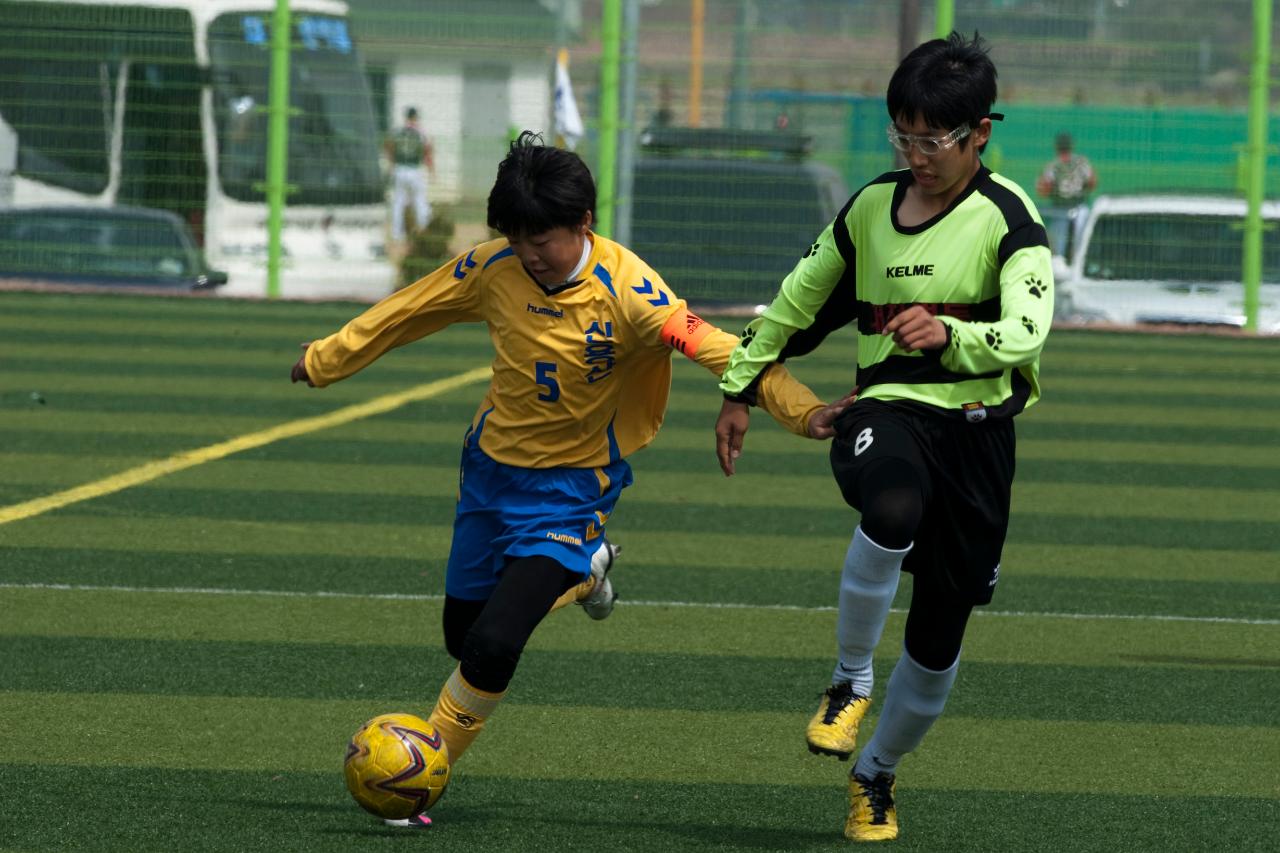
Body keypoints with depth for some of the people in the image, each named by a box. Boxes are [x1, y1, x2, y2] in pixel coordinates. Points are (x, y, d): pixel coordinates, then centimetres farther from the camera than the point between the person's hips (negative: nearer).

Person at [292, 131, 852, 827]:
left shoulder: (626, 291, -25)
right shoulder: (492, 270, -10)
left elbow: (716, 349, -31)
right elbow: (408, 313, 6)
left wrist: (800, 409, -43)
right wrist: (326, 359, 17)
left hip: (570, 488, -5)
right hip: (491, 468, 6)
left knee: (493, 646, -18)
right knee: (462, 635, 17)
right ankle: (580, 575, 45)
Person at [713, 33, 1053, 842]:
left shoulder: (1007, 216, -5)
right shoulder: (872, 207, 8)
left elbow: (1028, 330, -20)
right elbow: (800, 299, 23)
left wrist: (951, 337, -38)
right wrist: (740, 387, 25)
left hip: (977, 428, -1)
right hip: (887, 410, 1)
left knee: (938, 638, 4)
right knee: (894, 511, -38)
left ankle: (876, 776, 30)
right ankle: (850, 683, -17)